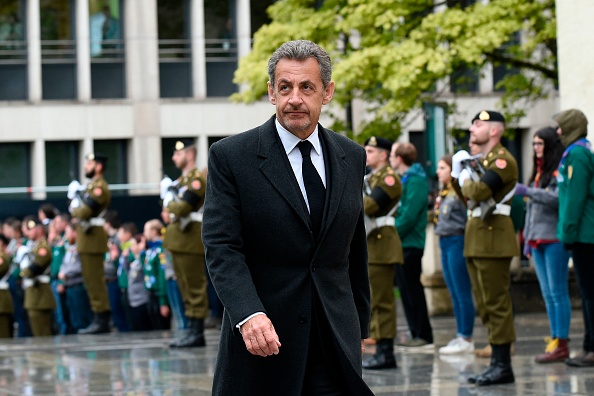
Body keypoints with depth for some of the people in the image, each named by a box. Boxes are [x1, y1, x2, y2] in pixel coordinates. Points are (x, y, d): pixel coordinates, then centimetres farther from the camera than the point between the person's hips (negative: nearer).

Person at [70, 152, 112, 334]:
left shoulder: (99, 187, -13)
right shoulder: (92, 185, 19)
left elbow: (83, 212, -20)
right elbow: (78, 208, 18)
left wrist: (75, 209, -1)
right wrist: (76, 207, -3)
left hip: (92, 238, -10)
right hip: (88, 239, 10)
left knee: (94, 280, -9)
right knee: (93, 280, 12)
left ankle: (101, 321, -8)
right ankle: (101, 320, 17)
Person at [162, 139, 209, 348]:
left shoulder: (197, 178, -10)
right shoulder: (182, 180, 20)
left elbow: (185, 204, -19)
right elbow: (168, 203, 17)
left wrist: (169, 210, -4)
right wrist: (168, 211, -3)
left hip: (190, 238, -10)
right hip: (178, 240, 10)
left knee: (194, 287, -8)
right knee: (185, 286, 10)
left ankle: (197, 333, -7)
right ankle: (193, 331, 14)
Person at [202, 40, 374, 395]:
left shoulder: (351, 157, 10)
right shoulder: (230, 157, -4)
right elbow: (222, 248, -13)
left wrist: (361, 326, 20)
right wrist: (249, 315, -27)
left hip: (336, 340, 3)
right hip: (261, 338, -3)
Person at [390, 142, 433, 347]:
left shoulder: (415, 180, -14)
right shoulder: (403, 179, 16)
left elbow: (409, 215, -21)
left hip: (410, 243, -9)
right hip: (403, 243, 9)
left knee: (412, 290, -6)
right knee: (407, 289, 11)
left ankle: (424, 336, -2)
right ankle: (417, 333, 16)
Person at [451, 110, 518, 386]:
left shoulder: (502, 160, -11)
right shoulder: (482, 159, 20)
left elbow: (478, 192, -24)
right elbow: (467, 197, 20)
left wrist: (465, 177, -5)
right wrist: (458, 172, 8)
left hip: (493, 236, -10)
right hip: (477, 238, 10)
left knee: (496, 303, -8)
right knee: (486, 304, 11)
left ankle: (503, 366, -7)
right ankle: (497, 362, 16)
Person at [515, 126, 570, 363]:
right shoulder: (539, 172, 20)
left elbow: (559, 198, -21)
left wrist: (527, 191, -21)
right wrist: (527, 239, 21)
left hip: (554, 239, -9)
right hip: (538, 240, 9)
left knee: (558, 292, -8)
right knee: (548, 294, 8)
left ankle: (561, 343, -9)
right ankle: (555, 339, 10)